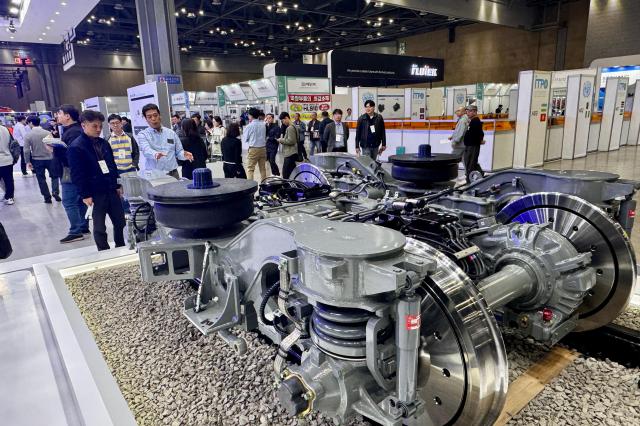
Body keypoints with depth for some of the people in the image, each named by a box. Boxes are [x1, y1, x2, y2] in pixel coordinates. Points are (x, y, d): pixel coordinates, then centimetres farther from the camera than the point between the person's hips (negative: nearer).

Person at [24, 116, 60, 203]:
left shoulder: (28, 135, -7)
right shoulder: (47, 133, -6)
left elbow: (26, 150, -7)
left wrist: (28, 162, 3)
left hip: (37, 160, 0)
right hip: (49, 158, 0)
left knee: (41, 179, 10)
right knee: (54, 176, 14)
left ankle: (47, 197, 12)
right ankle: (55, 192, -5)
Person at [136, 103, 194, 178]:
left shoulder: (171, 133, 12)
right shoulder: (142, 135, 2)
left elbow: (179, 152, 13)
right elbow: (146, 150, -18)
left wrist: (184, 155, -12)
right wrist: (155, 154, -41)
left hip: (173, 174, 3)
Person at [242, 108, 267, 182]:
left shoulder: (249, 126, -9)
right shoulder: (263, 125, 4)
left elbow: (244, 139, -2)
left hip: (253, 149, -5)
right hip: (263, 148, 5)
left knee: (250, 168, -2)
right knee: (263, 168, 12)